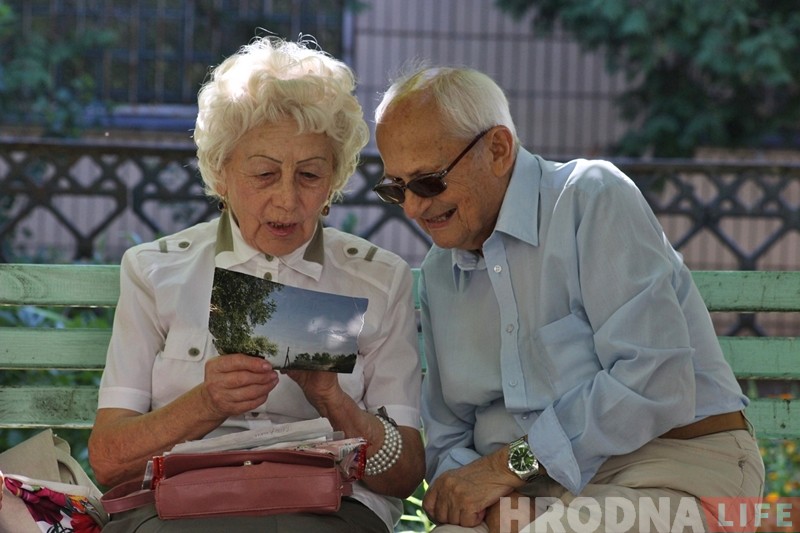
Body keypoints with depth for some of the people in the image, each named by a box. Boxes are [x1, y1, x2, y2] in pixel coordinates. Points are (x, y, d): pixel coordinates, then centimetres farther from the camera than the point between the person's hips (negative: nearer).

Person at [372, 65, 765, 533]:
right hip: (529, 489, 5)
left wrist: (513, 462, -14)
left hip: (669, 466, -5)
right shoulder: (438, 273, 15)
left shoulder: (593, 199, -7)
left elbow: (655, 382, -17)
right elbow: (448, 436, 17)